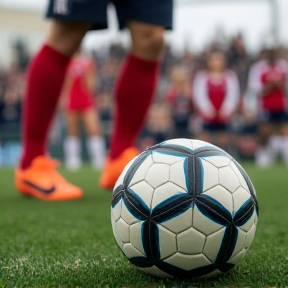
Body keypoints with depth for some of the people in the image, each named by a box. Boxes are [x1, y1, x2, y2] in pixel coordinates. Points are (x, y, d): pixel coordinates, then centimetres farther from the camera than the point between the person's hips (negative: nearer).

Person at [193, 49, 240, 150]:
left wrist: (227, 108, -25)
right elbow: (199, 94, -10)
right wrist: (206, 108, -28)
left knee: (223, 141, 5)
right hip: (207, 119, -1)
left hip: (223, 117, 1)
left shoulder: (230, 77, 4)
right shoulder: (201, 76, 1)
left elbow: (233, 94, -7)